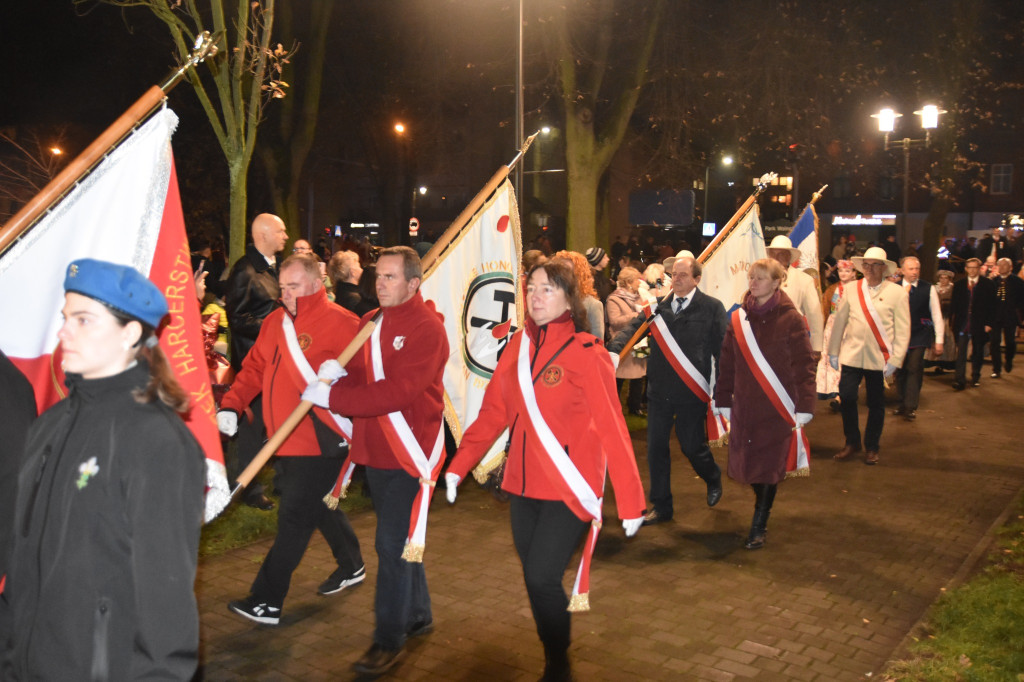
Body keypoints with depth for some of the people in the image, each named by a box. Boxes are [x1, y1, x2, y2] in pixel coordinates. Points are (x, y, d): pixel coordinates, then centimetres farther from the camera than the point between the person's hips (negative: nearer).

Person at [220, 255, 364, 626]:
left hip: (320, 443, -8)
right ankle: (351, 566, 44)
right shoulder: (276, 321, 10)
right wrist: (231, 405, 0)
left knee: (295, 518, -2)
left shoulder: (340, 323, -13)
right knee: (318, 506, 23)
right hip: (286, 442, 8)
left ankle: (266, 602, 7)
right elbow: (255, 368, 12)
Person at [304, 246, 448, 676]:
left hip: (410, 452, -8)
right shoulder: (370, 323, 9)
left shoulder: (427, 328, -16)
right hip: (375, 450, 8)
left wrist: (331, 397, -25)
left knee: (393, 543, -4)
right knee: (400, 539, 20)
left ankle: (389, 641, 9)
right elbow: (360, 378, 10)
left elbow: (398, 392, -25)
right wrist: (336, 373, -13)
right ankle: (418, 615, 38)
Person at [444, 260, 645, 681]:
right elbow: (493, 412, 5)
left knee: (542, 577, -11)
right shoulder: (518, 346, 5)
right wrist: (458, 466, -2)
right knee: (534, 579, 12)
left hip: (570, 488, -5)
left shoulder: (586, 353, -12)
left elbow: (613, 428, -13)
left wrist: (630, 501, -15)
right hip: (524, 486, 5)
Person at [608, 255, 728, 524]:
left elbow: (722, 348, -3)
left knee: (692, 446, 6)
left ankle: (713, 479, 41)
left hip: (692, 391, -3)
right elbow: (633, 328, -7)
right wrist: (614, 349, -26)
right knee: (656, 448, 8)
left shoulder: (712, 307, -4)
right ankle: (661, 506, 24)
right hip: (659, 390, 3)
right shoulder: (658, 304, 4)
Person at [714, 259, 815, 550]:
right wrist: (723, 400, 7)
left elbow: (804, 366, -7)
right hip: (745, 405, 4)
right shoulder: (738, 318, 5)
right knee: (747, 462, 8)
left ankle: (759, 526, 12)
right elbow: (727, 363, 8)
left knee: (770, 465, 0)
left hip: (777, 408, -4)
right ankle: (762, 506, 35)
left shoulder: (791, 319, -7)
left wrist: (804, 406, -11)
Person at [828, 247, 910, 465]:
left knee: (876, 404, 7)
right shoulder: (852, 290, 5)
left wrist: (895, 360, -9)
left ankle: (872, 447, 23)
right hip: (851, 355, 2)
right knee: (847, 397, -4)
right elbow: (839, 321, 10)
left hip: (879, 359, -1)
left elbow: (903, 330, -3)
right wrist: (833, 351, 10)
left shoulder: (897, 293, -1)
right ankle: (852, 443, 15)